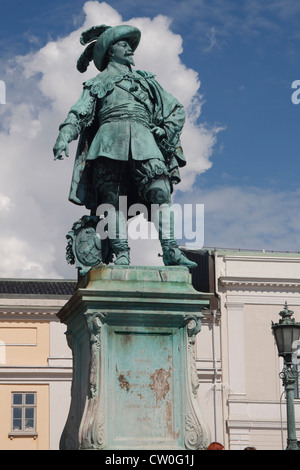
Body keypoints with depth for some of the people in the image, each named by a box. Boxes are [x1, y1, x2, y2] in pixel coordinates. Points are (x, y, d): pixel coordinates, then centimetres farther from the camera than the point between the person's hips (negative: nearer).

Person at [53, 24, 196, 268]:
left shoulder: (146, 80, 33)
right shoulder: (97, 83, 26)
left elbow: (177, 110, 30)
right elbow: (78, 113, 11)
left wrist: (168, 135, 11)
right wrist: (64, 136, -8)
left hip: (144, 142, 1)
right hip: (110, 141, -1)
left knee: (159, 191, -18)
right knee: (113, 196, -15)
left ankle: (170, 251, -27)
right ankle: (121, 254, -20)